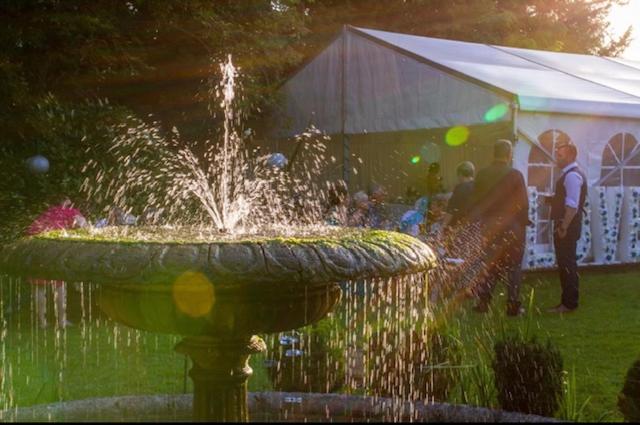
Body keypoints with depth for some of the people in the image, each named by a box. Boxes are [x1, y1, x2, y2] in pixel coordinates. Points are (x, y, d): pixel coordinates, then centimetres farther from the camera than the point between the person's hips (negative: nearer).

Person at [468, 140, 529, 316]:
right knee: (513, 267, 5)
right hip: (511, 226, -3)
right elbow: (523, 203, -9)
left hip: (489, 226, 3)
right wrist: (523, 222, 6)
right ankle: (513, 306, 5)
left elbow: (475, 202, 3)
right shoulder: (515, 175, -12)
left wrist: (476, 221, 14)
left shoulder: (482, 175, -2)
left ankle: (483, 302, 10)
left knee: (489, 265, 13)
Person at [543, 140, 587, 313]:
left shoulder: (572, 176, -17)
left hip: (567, 227, -10)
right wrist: (551, 199, 8)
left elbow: (572, 205, -23)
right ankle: (568, 301, 23)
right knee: (565, 264, 15)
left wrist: (563, 228, -23)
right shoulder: (569, 174, 15)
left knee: (567, 265, -4)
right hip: (564, 226, 10)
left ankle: (569, 303, 3)